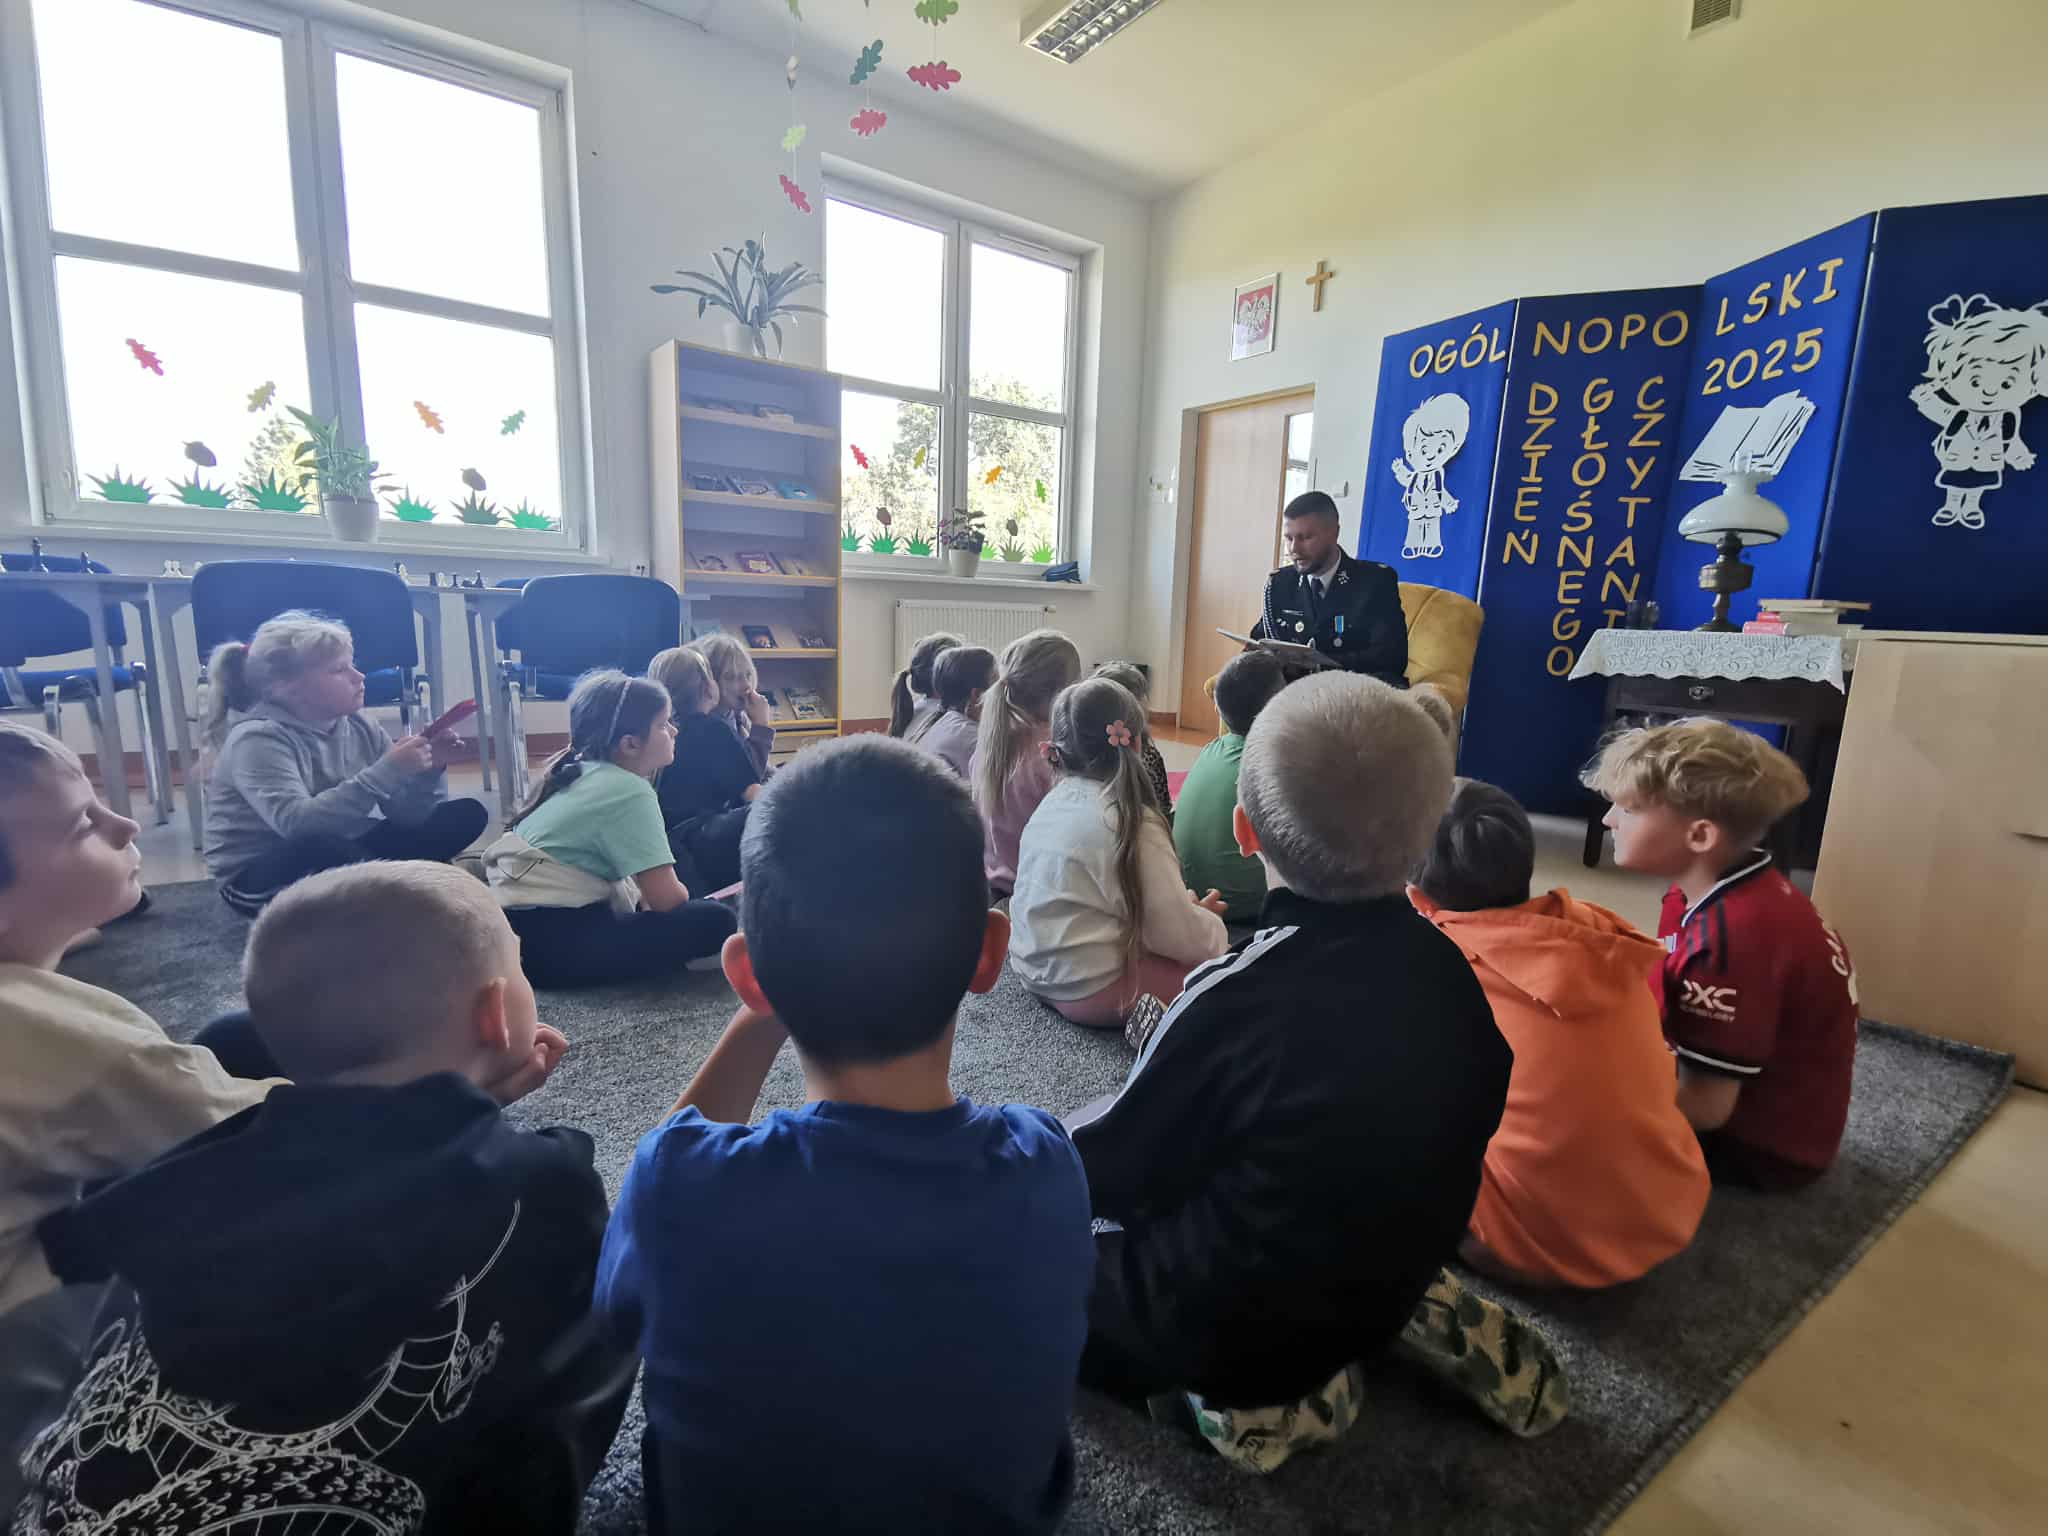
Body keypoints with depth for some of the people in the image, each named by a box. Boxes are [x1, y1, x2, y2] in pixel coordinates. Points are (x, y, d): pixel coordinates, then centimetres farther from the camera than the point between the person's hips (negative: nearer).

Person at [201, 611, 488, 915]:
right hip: (259, 877, -6)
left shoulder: (358, 727, -1)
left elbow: (405, 814, -2)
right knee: (322, 847, -40)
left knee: (466, 813, -6)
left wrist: (427, 772, -21)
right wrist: (385, 772, -38)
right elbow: (296, 824, -36)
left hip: (346, 857, 6)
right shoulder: (258, 739, -18)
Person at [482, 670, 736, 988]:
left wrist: (644, 897, 12)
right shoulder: (630, 792, -14)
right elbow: (667, 898, -16)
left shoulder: (583, 774, 13)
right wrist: (681, 894, 6)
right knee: (715, 921, -18)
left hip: (520, 923, 10)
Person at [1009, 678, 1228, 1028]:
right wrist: (1208, 920, 4)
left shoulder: (1053, 802, 2)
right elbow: (1178, 935, -17)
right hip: (1091, 992, -8)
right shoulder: (1133, 823, -21)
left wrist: (1184, 904, 8)